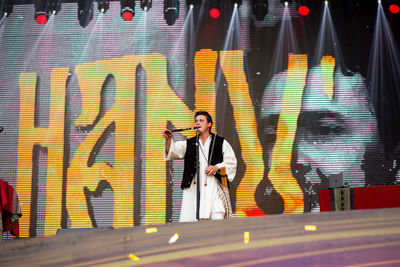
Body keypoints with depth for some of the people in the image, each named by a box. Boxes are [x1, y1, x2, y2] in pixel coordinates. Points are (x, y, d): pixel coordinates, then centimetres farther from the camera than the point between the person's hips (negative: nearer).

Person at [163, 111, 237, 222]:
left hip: (215, 188, -2)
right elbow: (174, 151, 0)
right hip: (193, 189, 2)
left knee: (217, 221, -15)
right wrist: (168, 140, -20)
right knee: (188, 225, -7)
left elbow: (231, 162, 10)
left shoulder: (221, 143, 12)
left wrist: (217, 168, -7)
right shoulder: (188, 144, 17)